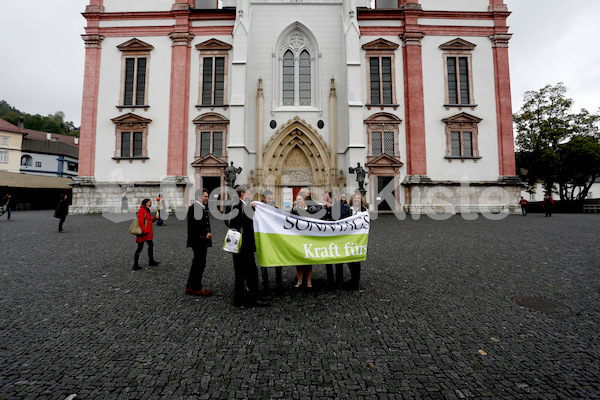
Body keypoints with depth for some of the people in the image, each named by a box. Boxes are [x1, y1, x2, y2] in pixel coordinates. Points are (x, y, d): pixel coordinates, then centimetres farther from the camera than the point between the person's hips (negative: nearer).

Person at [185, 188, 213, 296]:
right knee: (200, 264, -1)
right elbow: (194, 226, -23)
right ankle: (197, 289, 12)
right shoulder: (194, 208, -17)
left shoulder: (203, 208, 14)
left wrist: (207, 234, 5)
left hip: (202, 241, 10)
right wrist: (205, 235, -15)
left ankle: (190, 287, 30)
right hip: (198, 241, -10)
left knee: (197, 264, 17)